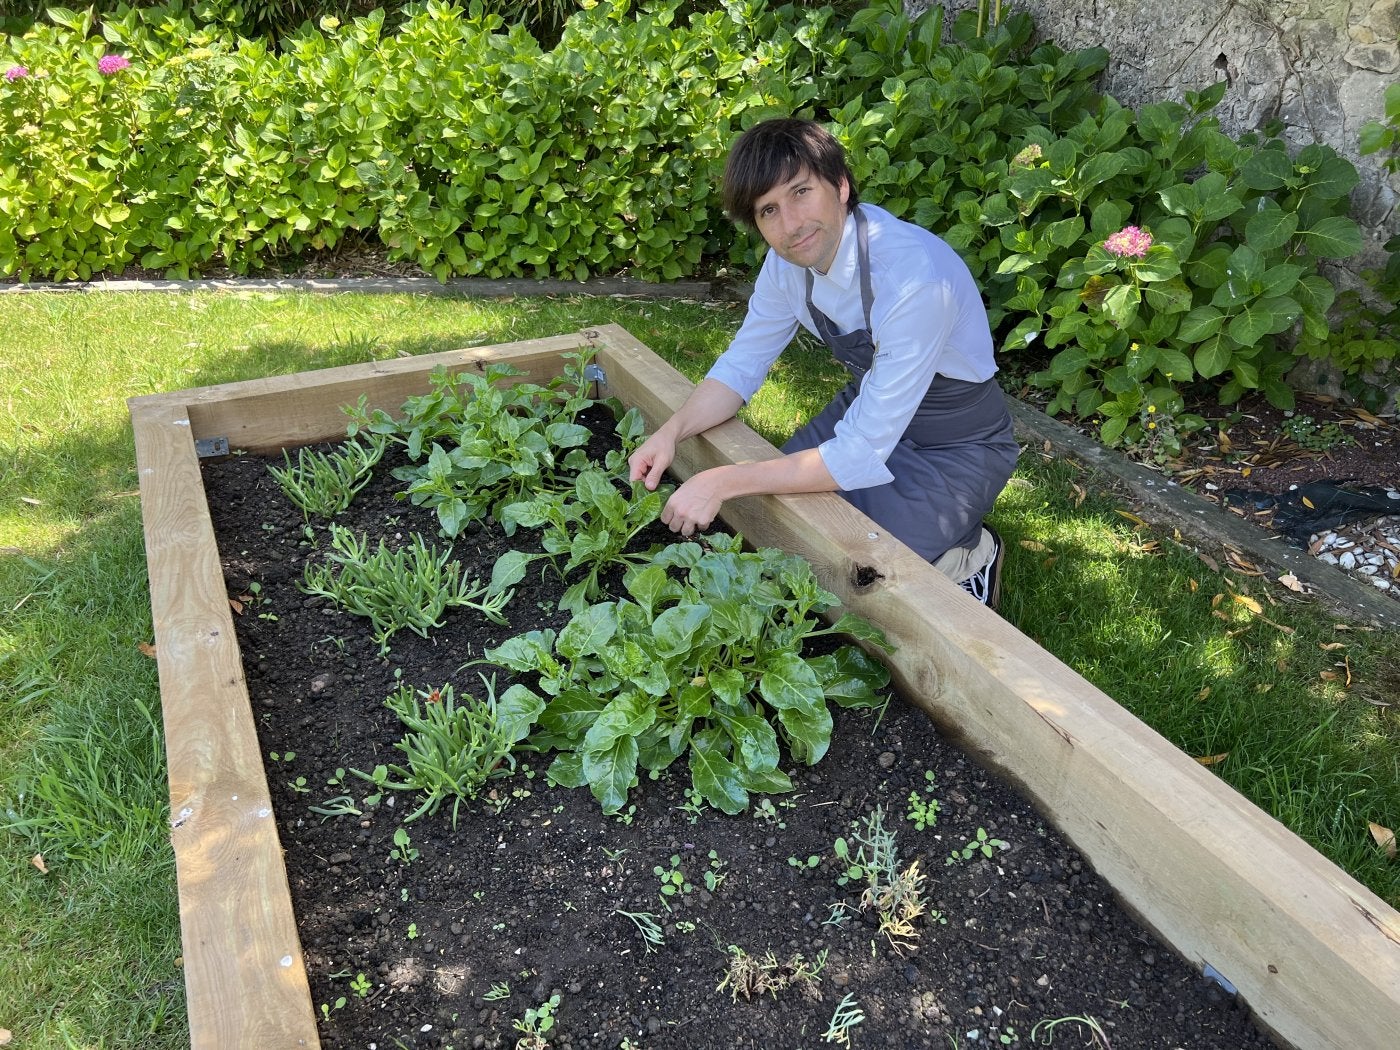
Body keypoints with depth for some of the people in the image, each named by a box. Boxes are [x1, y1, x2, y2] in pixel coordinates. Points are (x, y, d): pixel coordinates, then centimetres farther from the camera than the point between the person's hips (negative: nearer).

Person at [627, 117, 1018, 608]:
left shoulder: (914, 278, -36)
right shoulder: (790, 256, -12)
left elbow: (862, 455, -35)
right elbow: (743, 364, -2)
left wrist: (723, 484, -33)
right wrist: (672, 431, -20)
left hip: (957, 446, -7)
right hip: (868, 406, 7)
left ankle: (969, 555, 6)